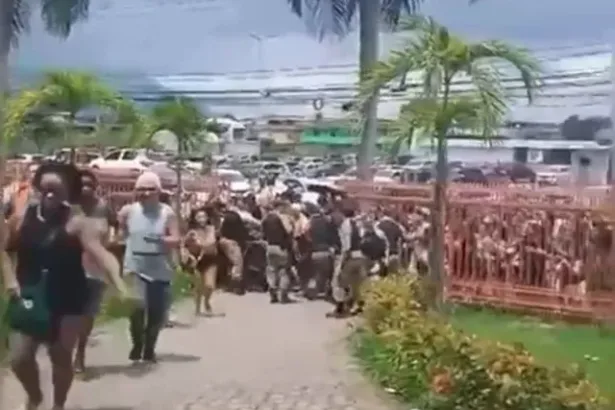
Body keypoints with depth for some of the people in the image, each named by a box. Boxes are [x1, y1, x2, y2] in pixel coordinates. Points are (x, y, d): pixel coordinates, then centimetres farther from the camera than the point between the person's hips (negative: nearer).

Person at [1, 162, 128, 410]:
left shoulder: (77, 222, -11)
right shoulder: (21, 218, 1)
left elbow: (100, 254, -22)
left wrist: (119, 285, -36)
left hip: (67, 301, -3)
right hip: (29, 297, 3)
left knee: (61, 357, 6)